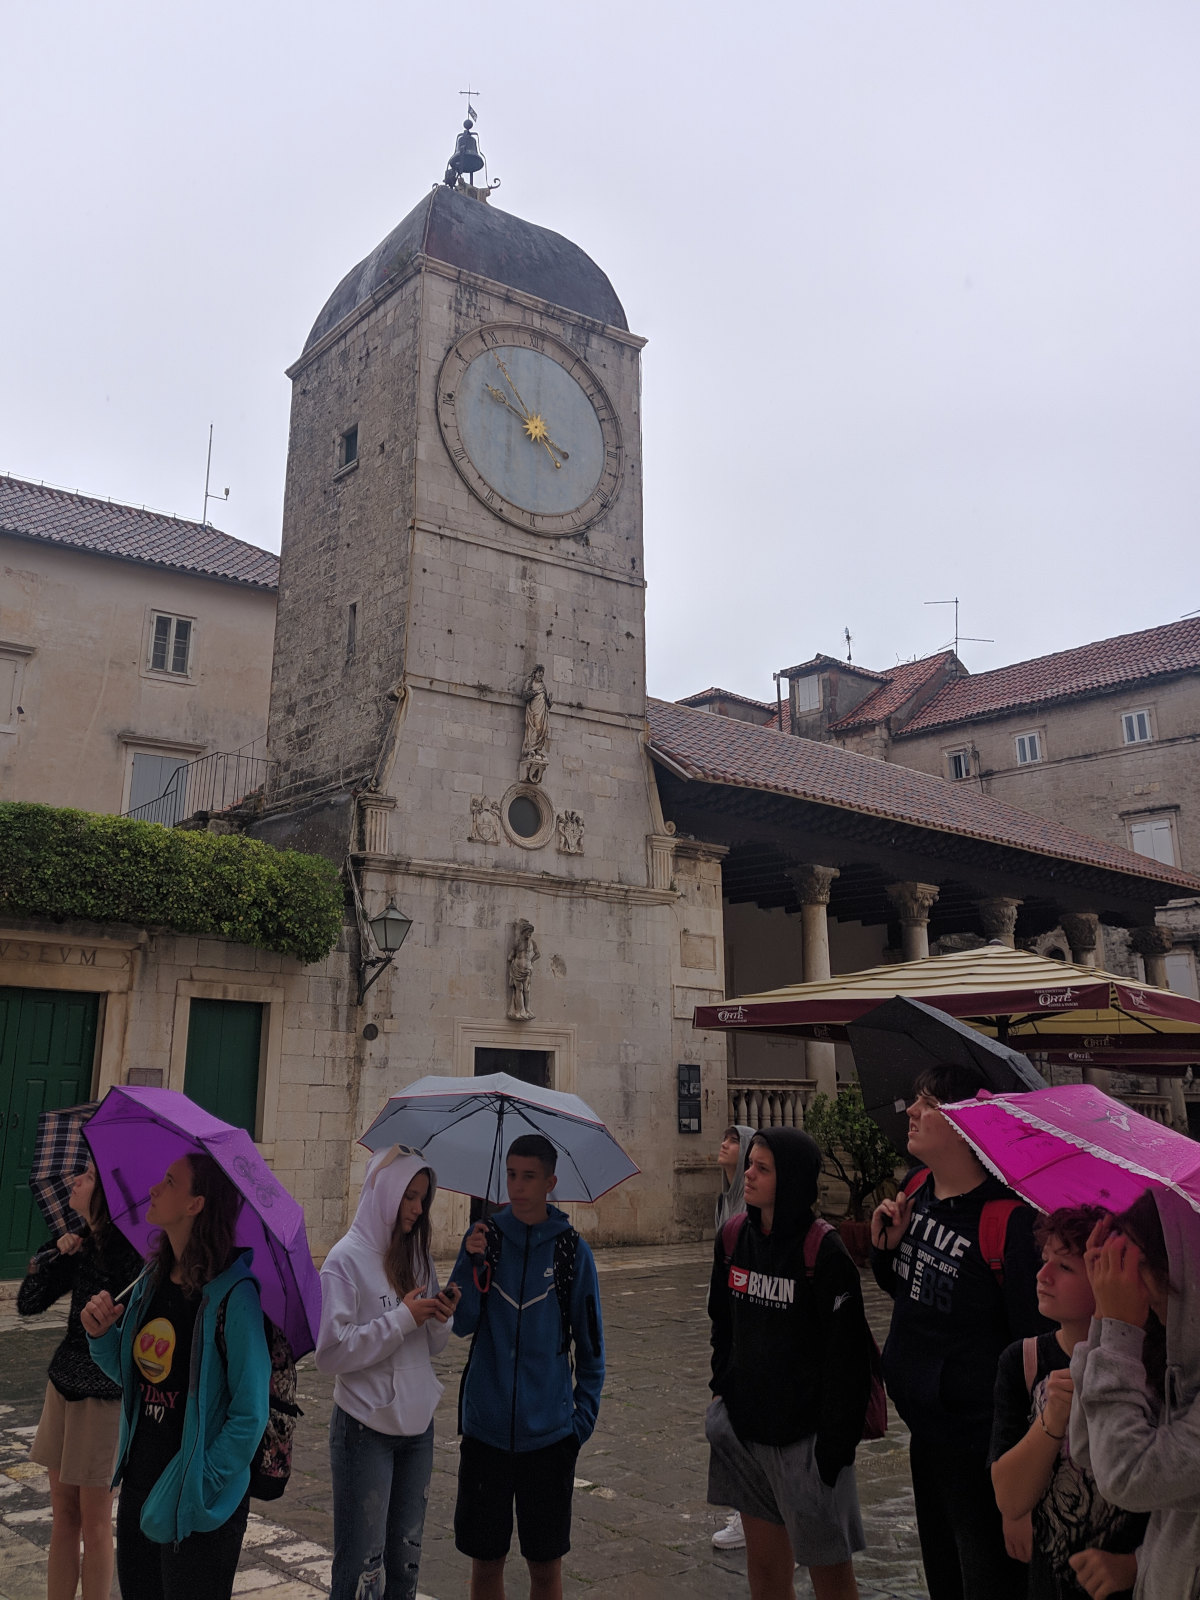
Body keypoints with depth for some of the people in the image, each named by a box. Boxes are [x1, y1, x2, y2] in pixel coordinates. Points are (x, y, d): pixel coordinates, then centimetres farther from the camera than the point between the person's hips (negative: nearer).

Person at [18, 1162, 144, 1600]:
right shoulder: (80, 1241, 2)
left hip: (105, 1396, -7)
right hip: (64, 1387, 7)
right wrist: (55, 1254, -7)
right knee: (63, 1517, 17)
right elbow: (28, 1304, 4)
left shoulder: (129, 1251, -19)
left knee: (94, 1522, 7)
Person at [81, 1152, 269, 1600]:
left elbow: (249, 1415, -20)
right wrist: (103, 1334, -6)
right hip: (139, 1480, 7)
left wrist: (191, 1492, -19)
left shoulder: (233, 1294, -23)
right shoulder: (152, 1279, 1)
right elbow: (132, 1376, 12)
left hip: (199, 1507, -7)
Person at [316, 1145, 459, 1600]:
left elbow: (431, 1348, 10)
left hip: (417, 1426, 6)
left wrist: (440, 1319, -11)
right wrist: (402, 1319, -21)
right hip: (366, 1429, -6)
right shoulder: (347, 1259, -14)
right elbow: (331, 1351, -20)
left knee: (405, 1559, 16)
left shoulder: (417, 1256, 6)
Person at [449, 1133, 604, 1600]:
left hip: (549, 1432, -1)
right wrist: (472, 1263, -19)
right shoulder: (485, 1237, -1)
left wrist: (584, 1413, -2)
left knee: (545, 1562, 9)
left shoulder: (572, 1249, -3)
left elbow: (590, 1344, 3)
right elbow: (462, 1324, -5)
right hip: (486, 1426, 1)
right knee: (486, 1559, 11)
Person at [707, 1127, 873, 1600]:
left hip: (805, 1435, -6)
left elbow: (846, 1357, -16)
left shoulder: (824, 1252, -18)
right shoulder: (735, 1237, 1)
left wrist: (835, 1441, -16)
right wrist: (723, 1391, 11)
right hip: (746, 1427, 6)